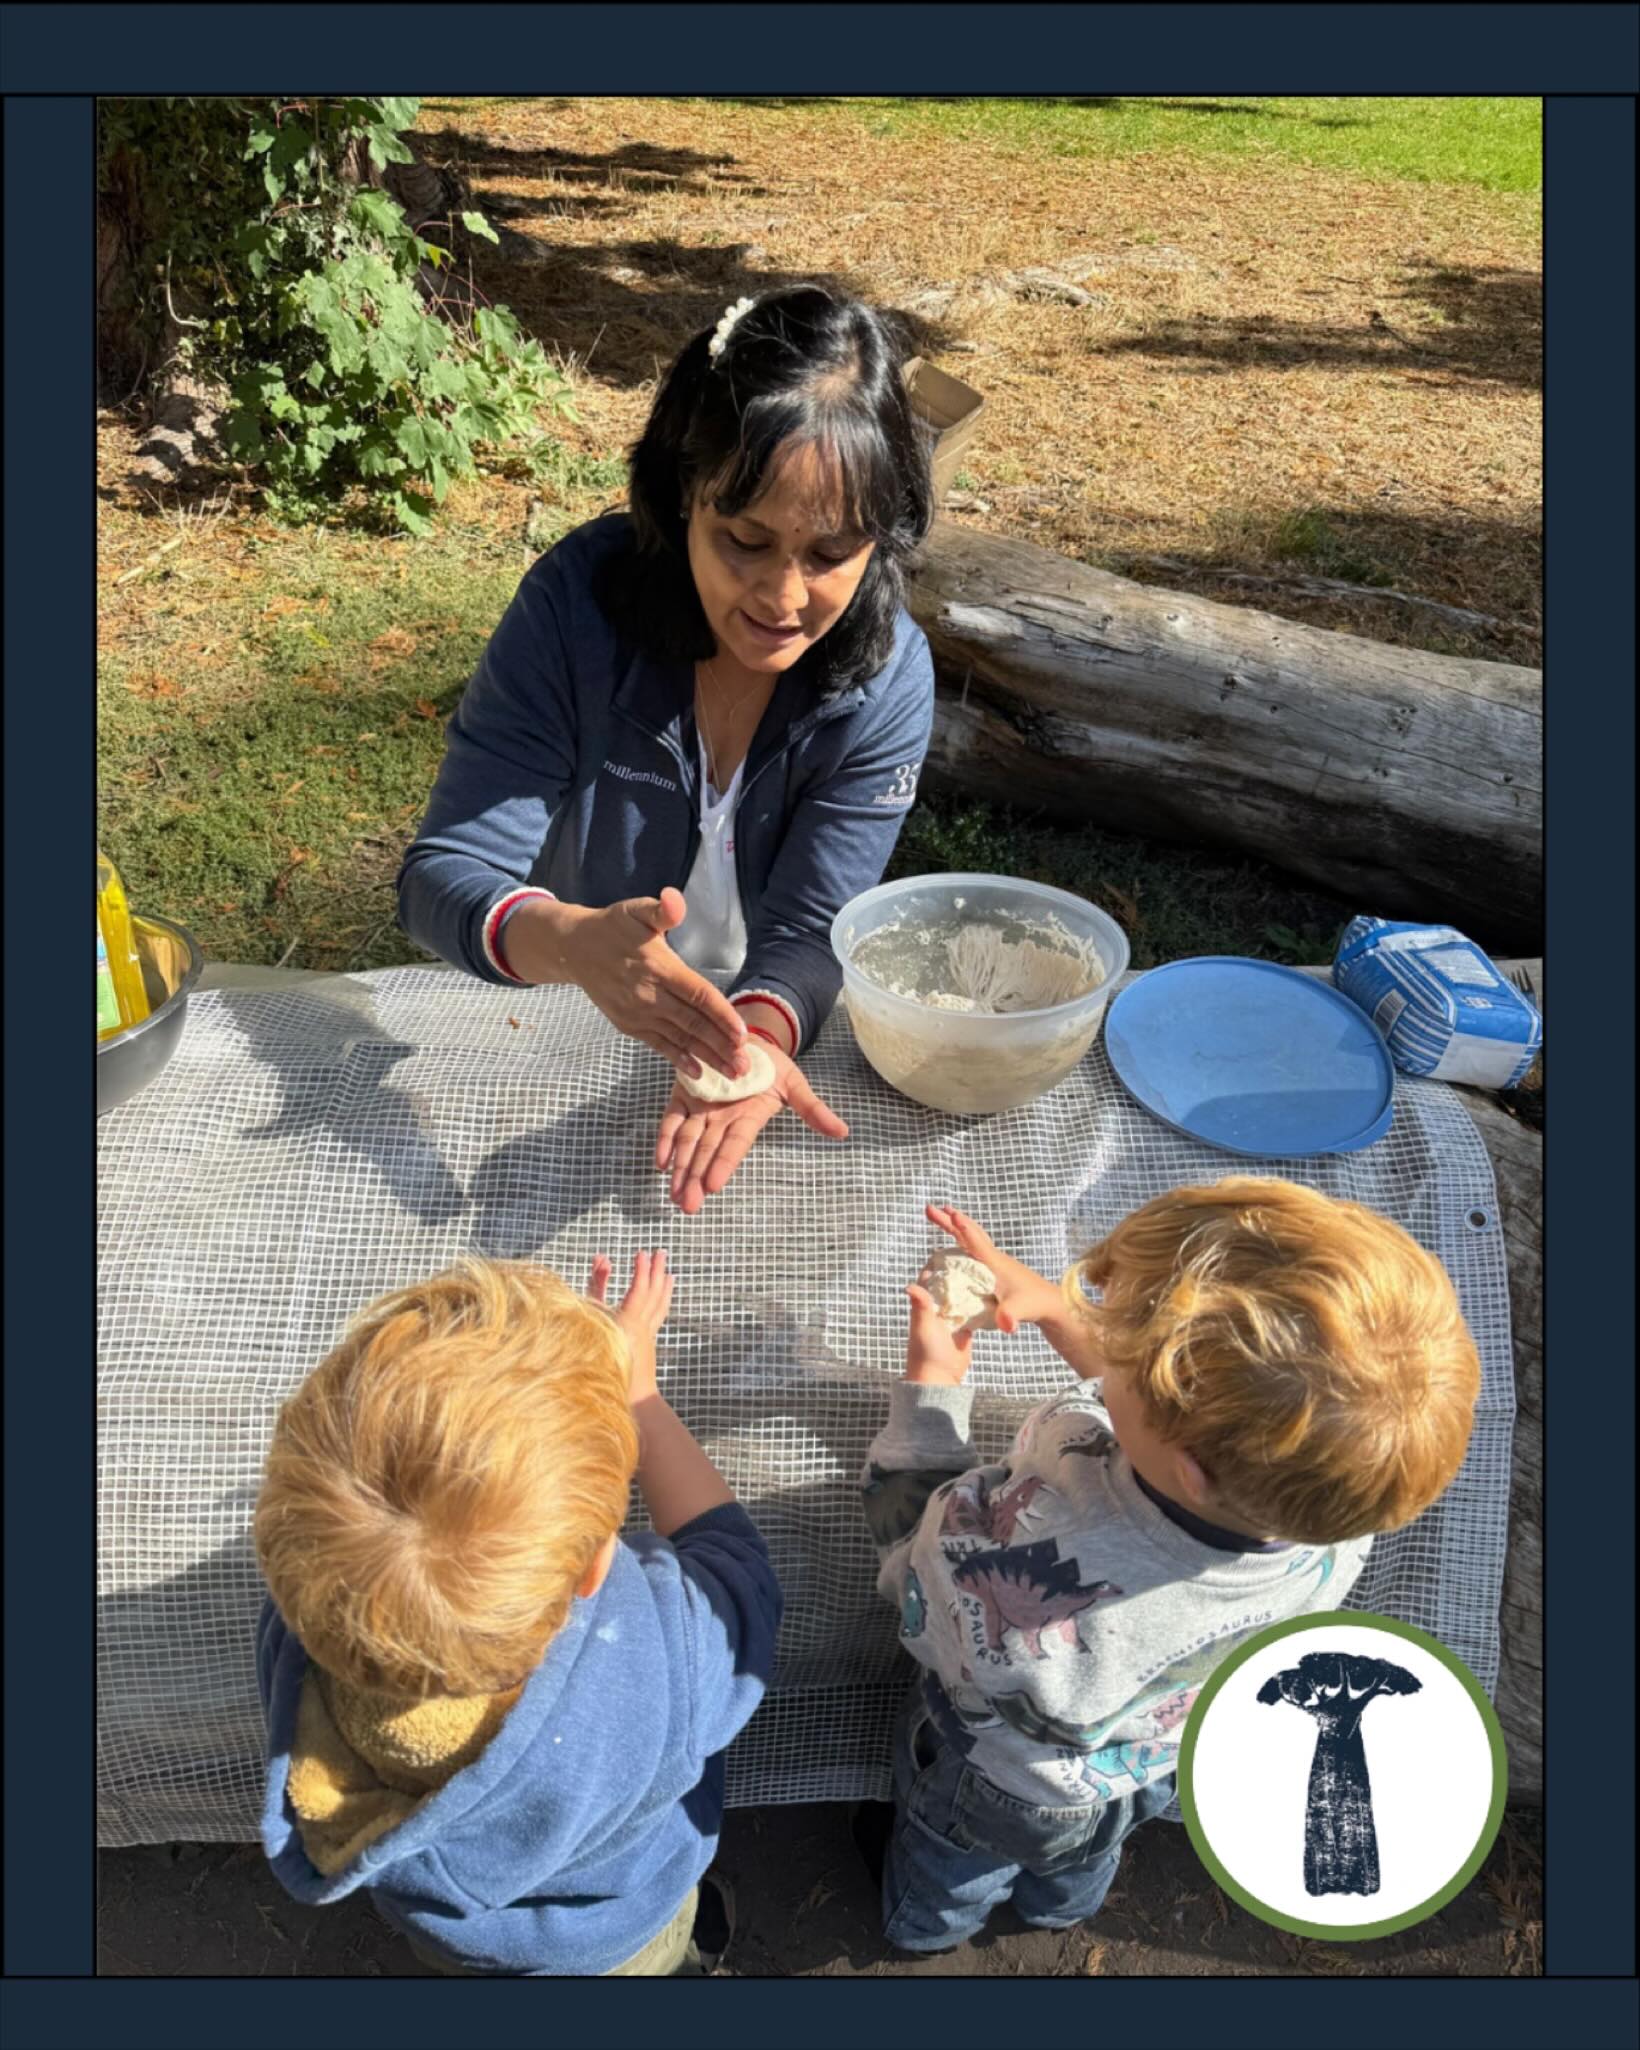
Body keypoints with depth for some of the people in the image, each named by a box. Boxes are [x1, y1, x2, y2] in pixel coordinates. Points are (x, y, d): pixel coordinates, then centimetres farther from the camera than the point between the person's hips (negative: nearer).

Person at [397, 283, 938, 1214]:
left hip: (779, 1028, 1)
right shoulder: (580, 598, -20)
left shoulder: (888, 677, -16)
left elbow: (807, 930, -16)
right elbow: (445, 875, -22)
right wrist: (572, 941, -44)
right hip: (563, 1031, 0)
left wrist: (758, 1035, -39)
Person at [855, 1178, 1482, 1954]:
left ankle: (930, 1923, 67)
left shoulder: (1034, 1584, -54)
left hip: (1002, 1787, -4)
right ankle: (1062, 1902, 72)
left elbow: (917, 1550, -29)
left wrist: (931, 1383, -19)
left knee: (947, 1869, 36)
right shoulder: (1338, 1511, -38)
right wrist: (1056, 1306, -16)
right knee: (1077, 1867, 41)